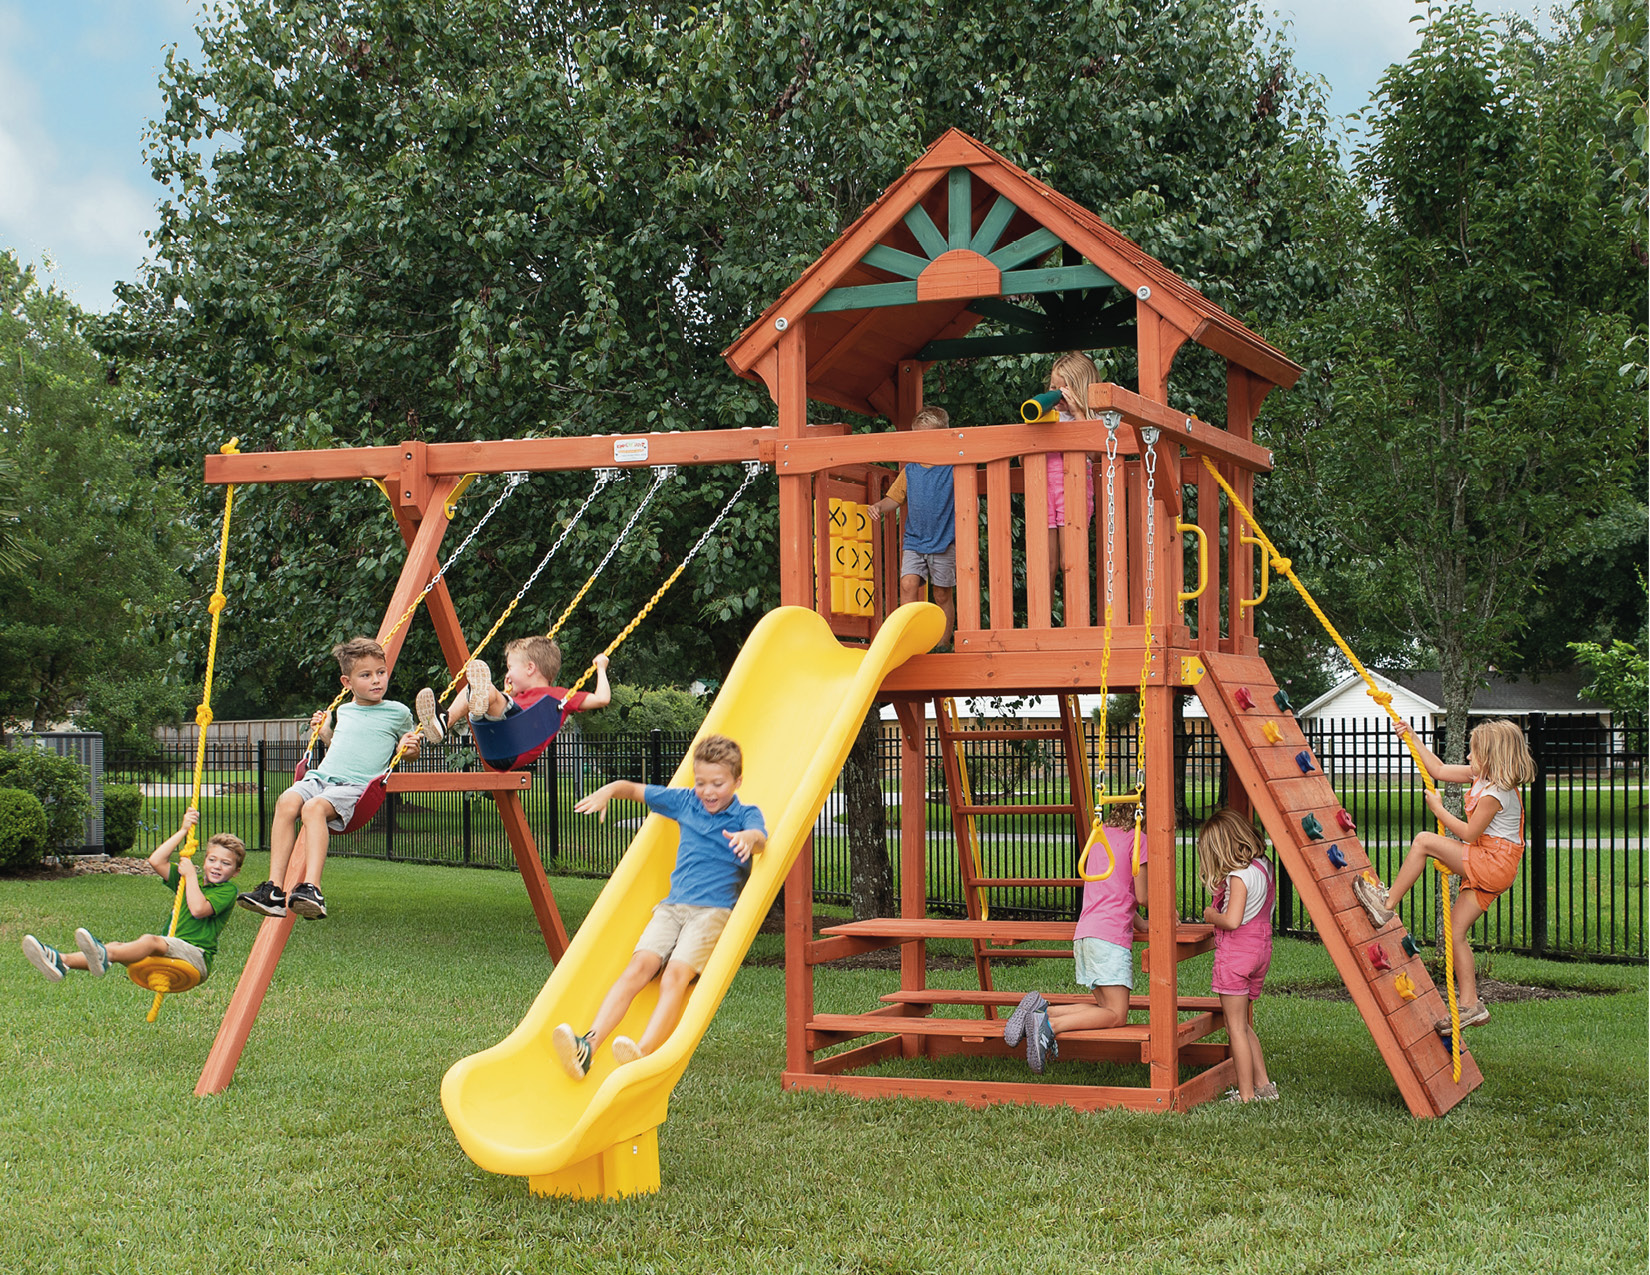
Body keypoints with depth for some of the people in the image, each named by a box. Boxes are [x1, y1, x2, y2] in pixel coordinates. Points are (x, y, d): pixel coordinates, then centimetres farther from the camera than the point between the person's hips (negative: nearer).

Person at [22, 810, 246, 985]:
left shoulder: (228, 890, 2)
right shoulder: (189, 879, 23)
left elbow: (198, 909, -16)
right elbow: (156, 861, 12)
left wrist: (190, 874, -4)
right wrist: (183, 831, 9)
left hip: (195, 957, -8)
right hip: (167, 953, 8)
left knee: (151, 940, -35)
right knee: (117, 947, -16)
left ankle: (104, 956, -66)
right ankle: (62, 961, -40)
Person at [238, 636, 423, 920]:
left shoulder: (397, 713, 12)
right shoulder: (344, 711, 25)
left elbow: (411, 747, 23)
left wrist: (409, 748, 2)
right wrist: (325, 733, 26)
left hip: (356, 785, -5)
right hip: (320, 776, 5)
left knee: (314, 807, -37)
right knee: (287, 802, -30)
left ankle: (311, 888, -48)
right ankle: (274, 889, -33)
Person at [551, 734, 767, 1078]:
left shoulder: (746, 815, 5)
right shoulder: (684, 802, 17)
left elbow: (759, 838, -19)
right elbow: (634, 789, 25)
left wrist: (748, 839, -43)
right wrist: (608, 790, 4)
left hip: (715, 911, -4)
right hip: (672, 906, 4)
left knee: (676, 974, -27)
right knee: (640, 965, -20)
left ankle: (644, 1051, -47)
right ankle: (589, 1044, -34)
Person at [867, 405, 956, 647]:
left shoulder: (952, 467, -3)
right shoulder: (910, 471, 8)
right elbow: (895, 498, 11)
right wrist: (879, 506, -9)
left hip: (944, 543, -3)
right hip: (914, 541, 3)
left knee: (943, 594, 4)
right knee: (908, 584, -15)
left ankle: (943, 644, 14)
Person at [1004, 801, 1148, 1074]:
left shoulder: (1100, 835, 22)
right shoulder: (1137, 840, 0)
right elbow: (1142, 897, 0)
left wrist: (1141, 924, 30)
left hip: (1084, 933, 8)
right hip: (1111, 935, -8)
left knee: (1106, 1008, 11)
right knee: (1116, 1015, -8)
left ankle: (1040, 1008, -6)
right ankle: (1048, 1025, -27)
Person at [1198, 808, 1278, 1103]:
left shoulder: (1239, 876, -18)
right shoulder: (1264, 867, 8)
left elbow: (1232, 921, -25)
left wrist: (1212, 915, -6)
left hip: (1236, 952, -9)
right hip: (1261, 951, 9)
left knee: (1235, 1027, -2)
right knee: (1244, 1025, 19)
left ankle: (1246, 1095, -1)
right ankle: (1263, 1085, 21)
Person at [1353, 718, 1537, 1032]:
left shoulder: (1495, 794, -18)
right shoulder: (1481, 776, 10)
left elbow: (1469, 833, -16)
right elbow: (1438, 770, 19)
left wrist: (1438, 809, -5)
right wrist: (1411, 738, 18)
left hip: (1495, 863, -10)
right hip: (1485, 866, 10)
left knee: (1423, 842, -18)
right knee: (1455, 932, 6)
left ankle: (1387, 905, -12)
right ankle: (1470, 1005, 9)